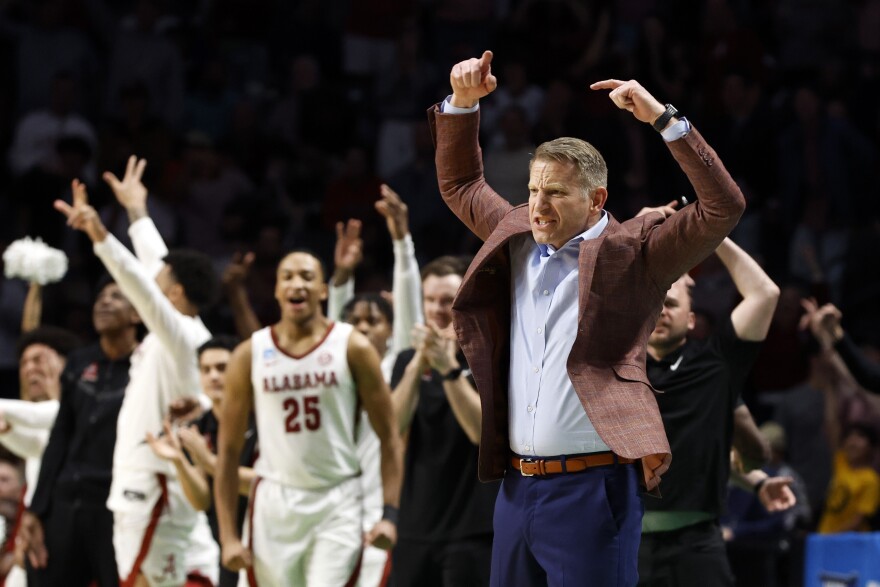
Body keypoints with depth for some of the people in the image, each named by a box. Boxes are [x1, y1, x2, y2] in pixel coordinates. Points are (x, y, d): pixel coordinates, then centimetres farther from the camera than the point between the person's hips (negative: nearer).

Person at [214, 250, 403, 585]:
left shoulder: (352, 348, -2)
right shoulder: (250, 355, 2)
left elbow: (389, 437, -2)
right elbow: (229, 450, 5)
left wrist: (390, 514, -12)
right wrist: (228, 535, -1)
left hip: (337, 506, -2)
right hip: (274, 505, 2)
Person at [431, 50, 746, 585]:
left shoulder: (631, 254, -3)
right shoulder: (517, 240, 14)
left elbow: (725, 206, -13)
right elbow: (460, 184, 30)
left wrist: (663, 118, -17)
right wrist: (462, 102, 16)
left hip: (592, 488, -6)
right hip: (517, 486, 6)